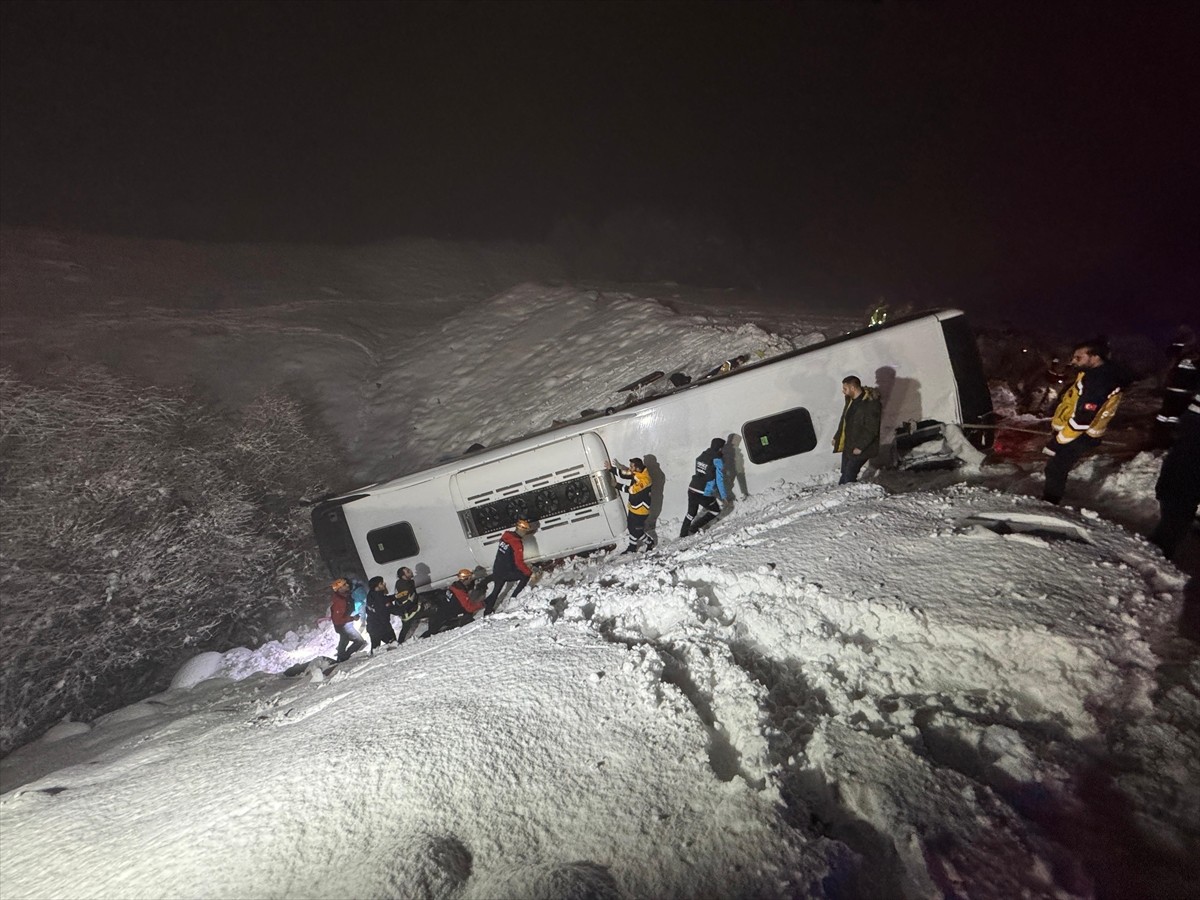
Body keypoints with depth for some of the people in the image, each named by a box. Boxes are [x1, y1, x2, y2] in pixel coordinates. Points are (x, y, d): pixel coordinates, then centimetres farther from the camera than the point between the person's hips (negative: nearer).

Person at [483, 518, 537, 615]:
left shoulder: (506, 536, 0)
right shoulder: (517, 544, -21)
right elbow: (519, 563, -21)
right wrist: (529, 572, -10)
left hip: (497, 570, 7)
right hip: (507, 572, -7)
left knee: (496, 590, 22)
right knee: (526, 575, 11)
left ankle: (487, 612, 29)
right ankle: (514, 598, 14)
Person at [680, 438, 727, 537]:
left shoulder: (702, 455, 7)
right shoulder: (717, 460, -12)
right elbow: (719, 479, -11)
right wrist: (724, 495, -3)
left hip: (692, 489, 7)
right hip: (704, 494, -6)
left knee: (691, 513, 25)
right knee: (716, 511, 17)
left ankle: (683, 535, 32)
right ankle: (694, 529, 11)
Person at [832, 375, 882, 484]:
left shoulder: (870, 404, -19)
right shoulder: (850, 400, 9)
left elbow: (871, 430, -21)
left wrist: (860, 447, -22)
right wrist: (837, 438, 18)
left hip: (860, 449, -9)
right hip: (847, 446, 9)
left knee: (848, 477, -12)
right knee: (845, 475, 12)